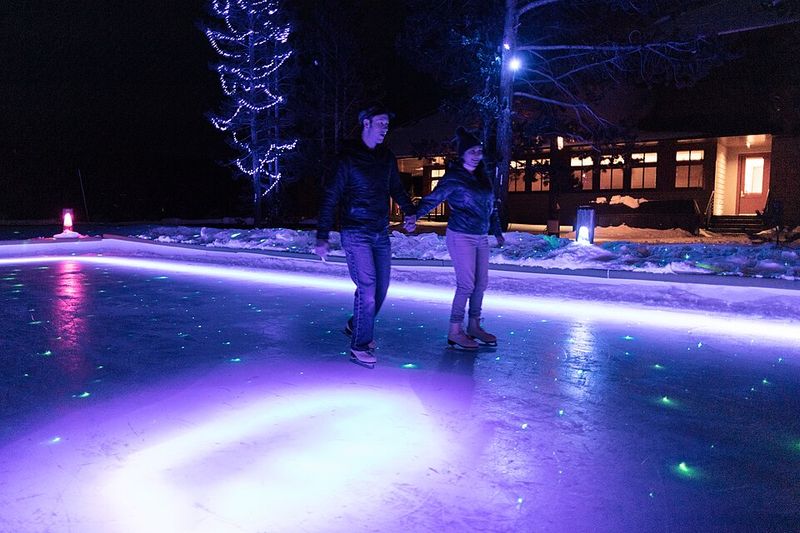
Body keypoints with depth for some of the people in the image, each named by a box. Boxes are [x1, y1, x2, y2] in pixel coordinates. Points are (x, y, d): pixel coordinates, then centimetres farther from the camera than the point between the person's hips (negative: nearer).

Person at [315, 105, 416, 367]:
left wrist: (409, 211, 5)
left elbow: (396, 188, 24)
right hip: (355, 233, -6)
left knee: (381, 287, 10)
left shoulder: (387, 157, 11)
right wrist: (322, 236, -15)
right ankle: (360, 345, 3)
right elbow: (330, 196, -9)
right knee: (367, 287, -10)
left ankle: (356, 326, 32)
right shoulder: (348, 157, -7)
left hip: (381, 233, 6)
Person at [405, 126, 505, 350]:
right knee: (466, 284, -9)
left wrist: (497, 232, 26)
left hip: (481, 237, 8)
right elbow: (433, 198, -17)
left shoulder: (482, 177, 14)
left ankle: (474, 326, 23)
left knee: (481, 283, 10)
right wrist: (415, 215, -32)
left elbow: (491, 206, 23)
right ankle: (455, 331, 1)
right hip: (461, 237, -7)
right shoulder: (454, 177, -8)